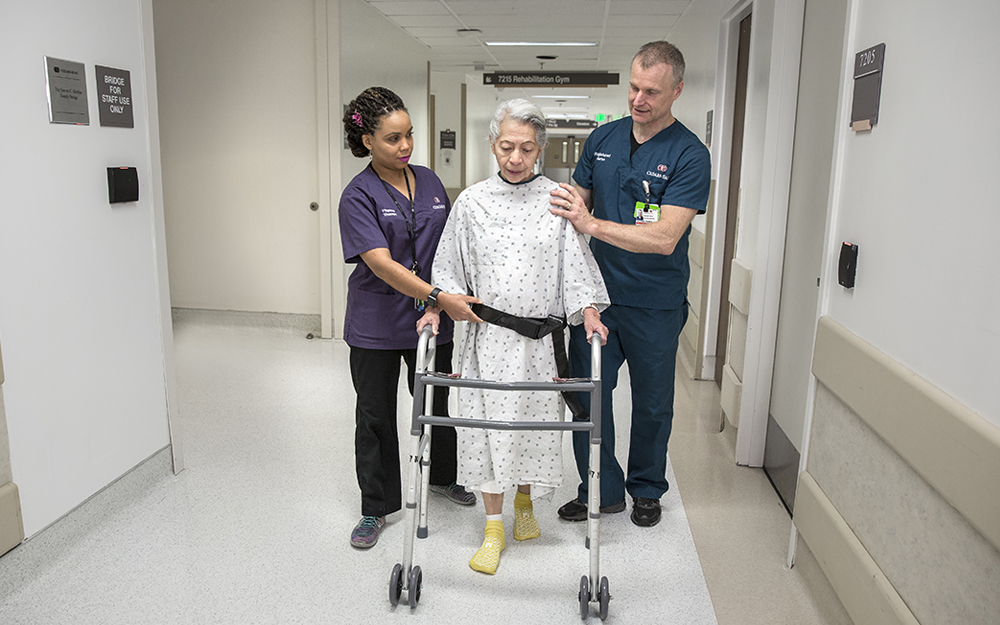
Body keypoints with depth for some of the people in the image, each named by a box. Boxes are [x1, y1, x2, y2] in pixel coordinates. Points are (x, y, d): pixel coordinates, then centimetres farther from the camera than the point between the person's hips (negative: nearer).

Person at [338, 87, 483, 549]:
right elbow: (382, 264, -24)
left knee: (437, 402, 19)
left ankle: (442, 477, 43)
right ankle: (376, 507, 24)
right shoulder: (359, 196, -13)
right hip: (376, 325, -4)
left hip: (432, 319, 5)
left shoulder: (430, 182, 4)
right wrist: (440, 297, -32)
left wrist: (458, 295, 6)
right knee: (376, 415, 8)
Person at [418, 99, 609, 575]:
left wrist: (589, 311, -9)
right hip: (488, 335, 0)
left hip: (542, 335, 0)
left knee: (536, 420, 10)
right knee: (488, 422, 2)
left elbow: (575, 263, 3)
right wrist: (436, 307, -5)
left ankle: (525, 502, 36)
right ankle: (494, 527, 17)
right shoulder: (472, 201, 2)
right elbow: (450, 267, 8)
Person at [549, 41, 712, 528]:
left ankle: (647, 489, 35)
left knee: (652, 403, 13)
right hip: (597, 292, 4)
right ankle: (601, 490, 26)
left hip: (655, 305, -3)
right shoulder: (602, 139, 4)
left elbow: (665, 238, -23)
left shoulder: (688, 154, -12)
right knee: (586, 393, 7)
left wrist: (591, 223, -30)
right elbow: (577, 204, 14)